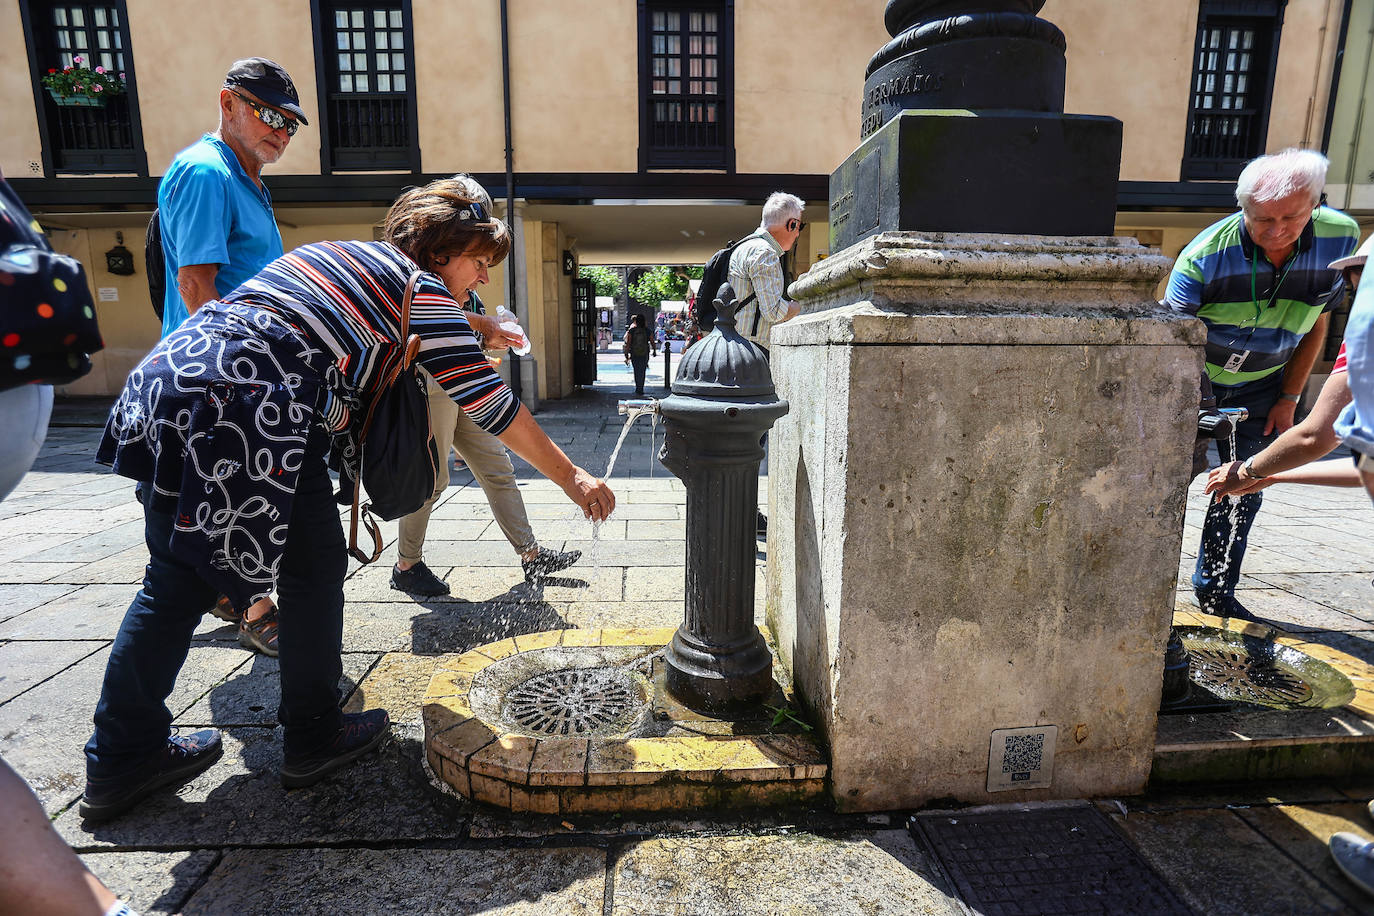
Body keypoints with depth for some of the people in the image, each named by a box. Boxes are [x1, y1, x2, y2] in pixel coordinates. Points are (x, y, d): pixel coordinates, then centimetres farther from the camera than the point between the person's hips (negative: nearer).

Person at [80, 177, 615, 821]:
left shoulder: (348, 256, 25)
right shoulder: (419, 285, -1)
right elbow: (489, 403, -5)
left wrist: (478, 326, 51)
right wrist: (572, 478, -1)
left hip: (170, 371, 10)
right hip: (248, 407, -9)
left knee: (177, 578, 16)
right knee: (313, 571, 6)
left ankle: (118, 762, 28)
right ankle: (312, 738, 21)